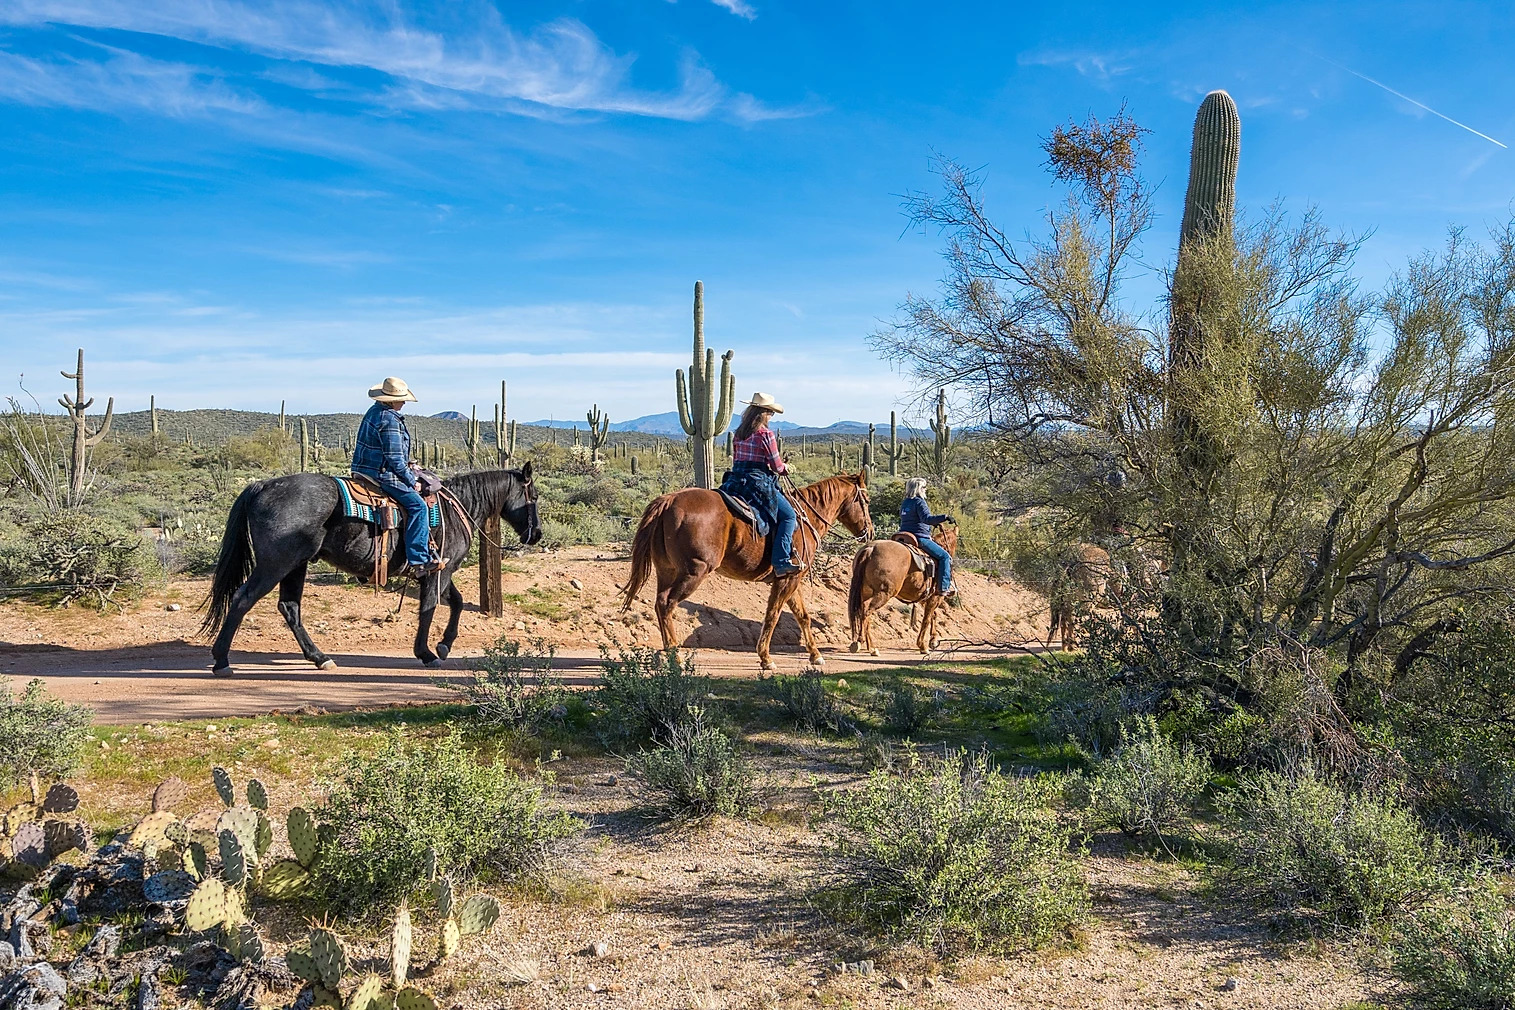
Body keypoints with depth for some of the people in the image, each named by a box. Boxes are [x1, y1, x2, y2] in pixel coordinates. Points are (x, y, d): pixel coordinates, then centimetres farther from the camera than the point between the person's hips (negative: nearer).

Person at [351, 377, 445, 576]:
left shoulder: (374, 412, 14)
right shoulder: (389, 420, -19)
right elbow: (395, 458, -21)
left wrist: (408, 474, 20)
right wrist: (411, 480, -9)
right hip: (382, 474, -11)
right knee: (417, 505, -13)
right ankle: (418, 561, -19)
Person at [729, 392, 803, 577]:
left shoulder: (739, 433, 13)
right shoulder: (766, 434, -10)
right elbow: (776, 465, -7)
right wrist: (784, 469, 14)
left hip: (737, 480, 9)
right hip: (759, 483, -9)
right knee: (788, 515, -3)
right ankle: (781, 562, -15)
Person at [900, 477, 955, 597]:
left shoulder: (904, 503, 16)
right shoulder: (919, 502, -11)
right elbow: (927, 518, -26)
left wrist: (934, 523, 30)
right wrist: (945, 518, -30)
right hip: (920, 537, -9)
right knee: (945, 556, -4)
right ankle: (944, 588, -10)